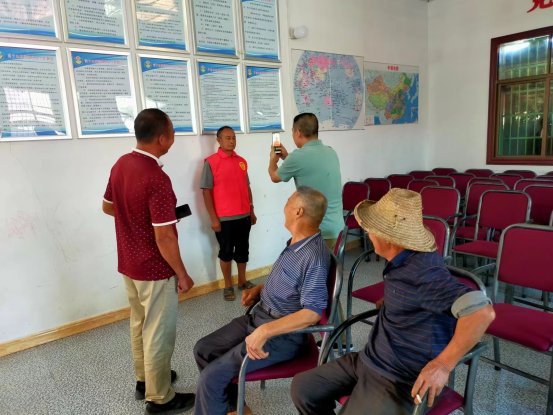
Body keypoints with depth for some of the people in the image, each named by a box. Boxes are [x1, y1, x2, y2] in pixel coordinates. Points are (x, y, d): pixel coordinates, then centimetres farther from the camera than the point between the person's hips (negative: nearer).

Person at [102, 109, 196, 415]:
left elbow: (108, 207, 14)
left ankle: (144, 380, 42)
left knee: (139, 324, 23)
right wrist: (182, 275, -14)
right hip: (154, 270, -8)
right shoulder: (157, 179, -28)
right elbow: (164, 238, -26)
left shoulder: (121, 164, 0)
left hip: (128, 263, 9)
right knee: (159, 332, 8)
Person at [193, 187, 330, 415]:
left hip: (283, 335, -9)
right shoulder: (296, 241, 3)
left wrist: (265, 331, -35)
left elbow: (312, 312, -30)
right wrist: (259, 289, 9)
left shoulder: (314, 256, -26)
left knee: (211, 377, -14)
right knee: (203, 350, 9)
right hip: (258, 317, 9)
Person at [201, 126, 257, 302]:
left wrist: (251, 211, 13)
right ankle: (228, 286, 23)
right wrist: (213, 218, -12)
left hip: (244, 216, 5)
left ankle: (242, 281, 31)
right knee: (226, 252, 8)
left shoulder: (242, 161, 8)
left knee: (243, 250, 15)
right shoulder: (210, 162, -7)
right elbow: (206, 191, -9)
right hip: (224, 218, -5)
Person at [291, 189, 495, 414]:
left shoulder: (422, 271, -28)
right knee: (303, 387, 8)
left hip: (400, 379, -9)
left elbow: (482, 311, -36)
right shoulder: (404, 259, 1)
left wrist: (443, 364, -31)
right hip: (368, 360, 9)